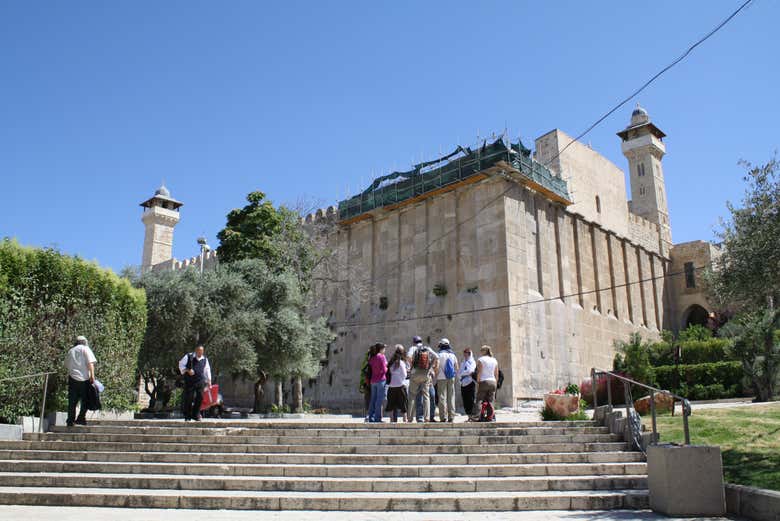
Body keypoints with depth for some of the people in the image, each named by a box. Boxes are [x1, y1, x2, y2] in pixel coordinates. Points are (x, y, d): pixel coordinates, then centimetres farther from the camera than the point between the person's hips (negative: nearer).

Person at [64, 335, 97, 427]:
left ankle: (70, 421, 7)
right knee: (85, 400, 9)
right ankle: (81, 418, 5)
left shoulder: (70, 351, 16)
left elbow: (66, 365, 19)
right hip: (84, 378, -4)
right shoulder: (85, 349, 2)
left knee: (72, 401, 7)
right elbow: (90, 363, -9)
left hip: (72, 378, 4)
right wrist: (92, 376, -11)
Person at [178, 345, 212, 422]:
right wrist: (188, 370, -12)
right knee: (188, 398, -3)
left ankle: (196, 415, 9)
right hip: (189, 380, -3)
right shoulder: (188, 357, 0)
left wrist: (209, 380, 15)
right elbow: (181, 364, 4)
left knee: (200, 397, -3)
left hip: (200, 381, 3)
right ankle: (187, 416, 8)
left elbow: (207, 370, 19)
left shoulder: (205, 359, 11)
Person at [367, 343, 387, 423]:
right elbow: (384, 370, -12)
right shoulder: (382, 356, -9)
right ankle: (377, 418, -4)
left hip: (373, 380, 7)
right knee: (379, 399, -4)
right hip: (381, 380, -7)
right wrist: (387, 368, 7)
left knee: (373, 399, 10)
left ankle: (371, 417, 12)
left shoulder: (372, 358, 11)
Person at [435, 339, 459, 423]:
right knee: (451, 397, 8)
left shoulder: (440, 355, -7)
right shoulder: (453, 355, 8)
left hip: (441, 378, -4)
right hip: (451, 379, 4)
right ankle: (451, 417, 8)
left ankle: (443, 417, -4)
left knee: (442, 397, -1)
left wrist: (436, 376, 4)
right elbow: (457, 368, 9)